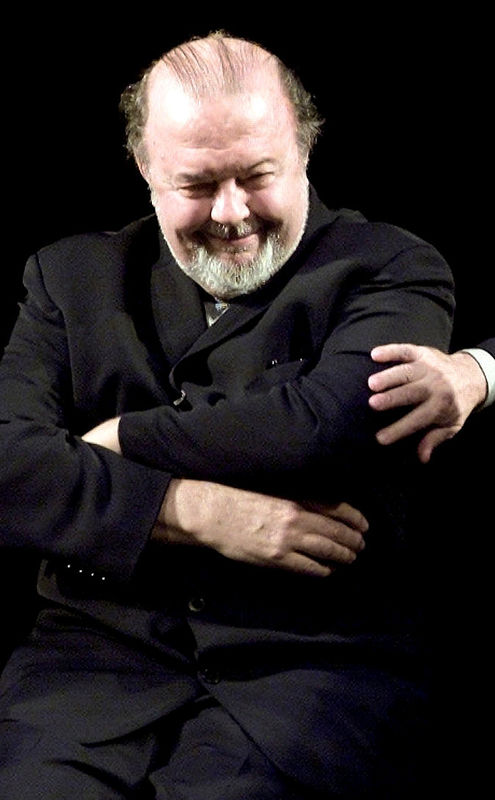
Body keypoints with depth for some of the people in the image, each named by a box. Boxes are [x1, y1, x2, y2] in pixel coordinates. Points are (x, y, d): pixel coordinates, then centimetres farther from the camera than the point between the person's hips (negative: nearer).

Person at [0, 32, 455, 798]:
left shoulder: (392, 269, 6)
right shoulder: (72, 275, 15)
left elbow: (331, 421, -13)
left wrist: (126, 439, -2)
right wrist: (196, 513, -10)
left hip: (317, 655, -2)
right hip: (104, 642, 3)